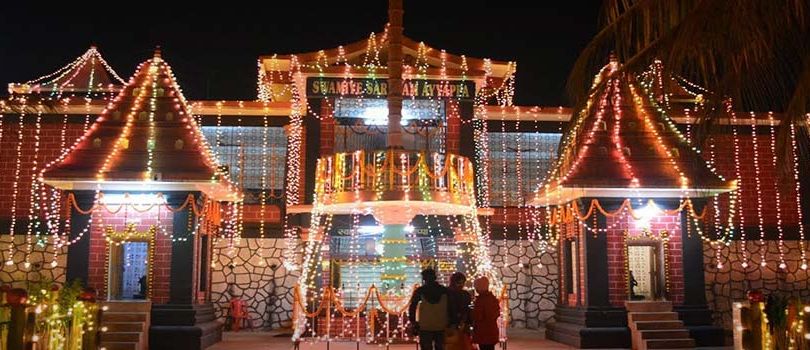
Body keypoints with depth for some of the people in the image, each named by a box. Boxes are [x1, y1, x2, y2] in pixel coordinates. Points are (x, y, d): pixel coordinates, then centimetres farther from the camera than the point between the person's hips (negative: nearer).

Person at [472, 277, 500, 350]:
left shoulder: (480, 300, -19)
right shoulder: (493, 298, 7)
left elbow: (477, 317, -17)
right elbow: (497, 313, 17)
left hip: (483, 331, -8)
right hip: (492, 330, 8)